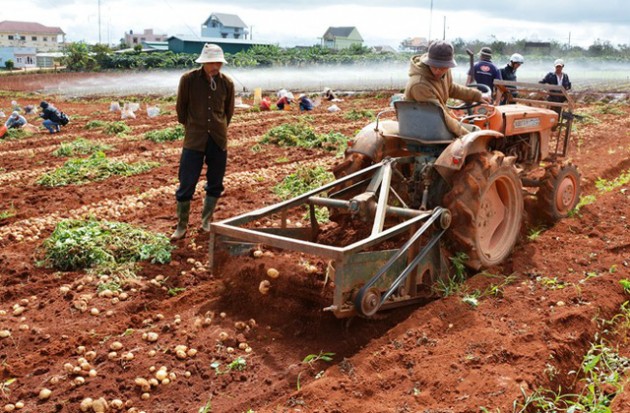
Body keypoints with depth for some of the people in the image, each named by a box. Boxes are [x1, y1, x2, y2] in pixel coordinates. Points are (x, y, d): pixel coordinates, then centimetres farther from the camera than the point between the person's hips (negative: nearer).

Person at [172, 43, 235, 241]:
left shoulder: (227, 83, 0)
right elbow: (181, 107, 5)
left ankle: (206, 222, 27)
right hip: (194, 140, -3)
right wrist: (191, 127, 11)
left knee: (215, 184, 10)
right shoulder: (188, 79, -7)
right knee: (187, 184, -1)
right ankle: (181, 226, 14)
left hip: (219, 140, 3)